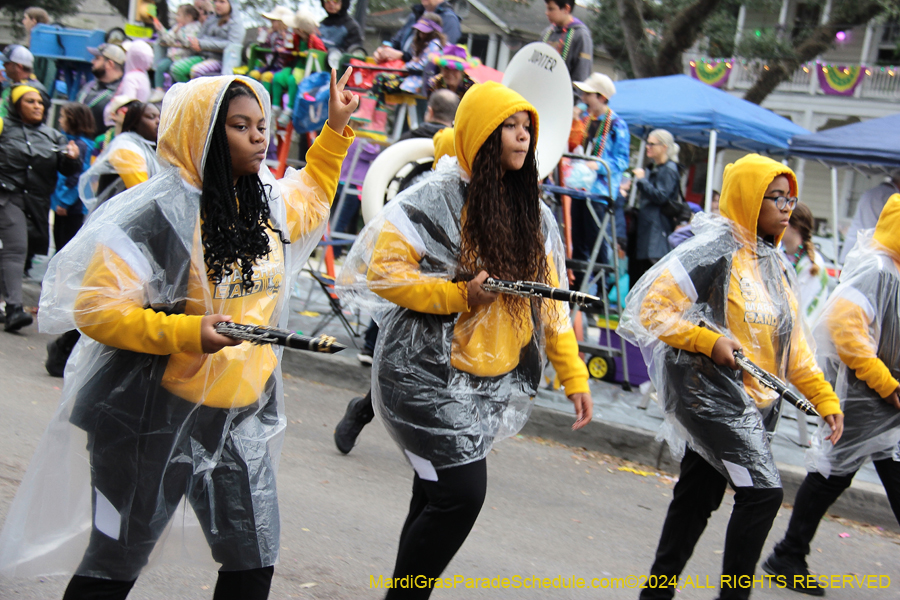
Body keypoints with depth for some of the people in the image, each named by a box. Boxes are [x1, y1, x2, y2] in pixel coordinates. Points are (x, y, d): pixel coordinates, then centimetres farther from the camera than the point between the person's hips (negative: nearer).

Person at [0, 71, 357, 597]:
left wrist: (336, 127, 26)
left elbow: (312, 197, 32)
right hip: (154, 416, -6)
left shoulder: (269, 202, 7)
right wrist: (187, 332, -29)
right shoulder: (161, 213, -18)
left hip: (241, 415, 7)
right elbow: (95, 307, -20)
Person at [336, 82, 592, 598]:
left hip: (491, 379, 6)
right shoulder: (439, 197, -11)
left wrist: (574, 376, 7)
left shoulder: (533, 212, 10)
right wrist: (460, 295, -20)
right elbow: (379, 268, -15)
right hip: (431, 374, -6)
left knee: (439, 497, 10)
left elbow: (549, 298, 12)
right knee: (462, 493, -12)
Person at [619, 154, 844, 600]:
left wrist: (824, 398, 12)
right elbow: (650, 305, -15)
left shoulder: (775, 265, 15)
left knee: (697, 496, 12)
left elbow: (793, 342, 19)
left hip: (755, 399, 8)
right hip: (710, 391, -8)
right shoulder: (715, 251, -12)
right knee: (763, 490, -14)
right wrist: (711, 341, -18)